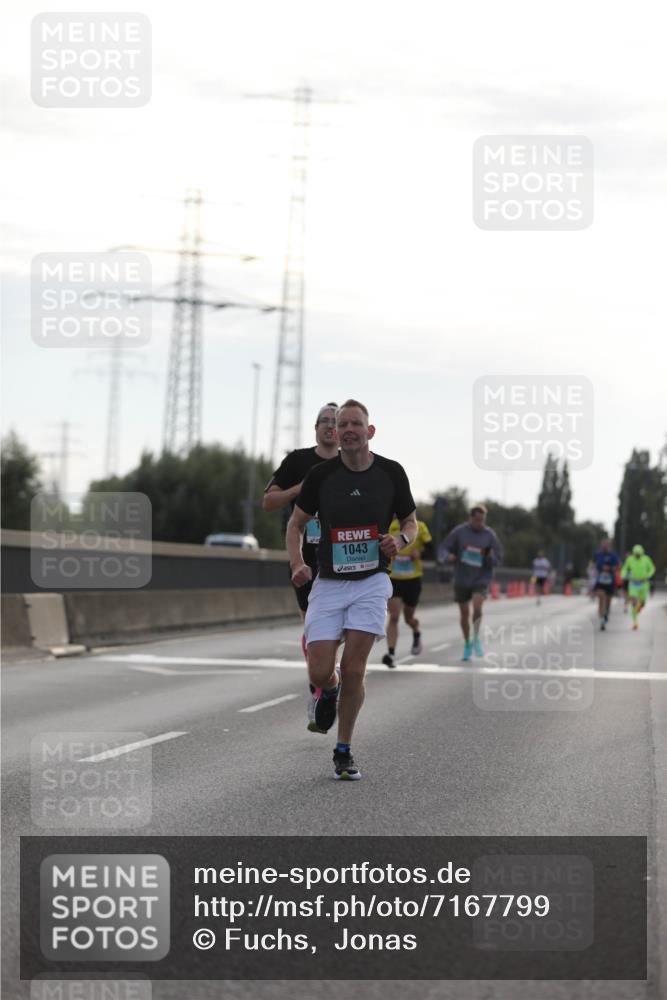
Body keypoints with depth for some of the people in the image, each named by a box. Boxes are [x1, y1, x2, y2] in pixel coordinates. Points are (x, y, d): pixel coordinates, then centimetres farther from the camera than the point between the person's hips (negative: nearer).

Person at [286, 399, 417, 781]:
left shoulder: (392, 473, -2)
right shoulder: (321, 475, -4)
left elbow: (411, 522, 10)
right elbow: (296, 523, 9)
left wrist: (400, 540, -13)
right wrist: (298, 565, -8)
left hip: (371, 581, -1)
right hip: (328, 582, 1)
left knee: (354, 669, -8)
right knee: (320, 673, -8)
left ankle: (344, 752, 8)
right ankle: (330, 692, 31)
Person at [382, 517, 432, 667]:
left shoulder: (419, 527, -4)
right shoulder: (389, 526, -1)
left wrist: (420, 553, -21)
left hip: (413, 580, 0)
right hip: (393, 579, 0)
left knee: (408, 618, 13)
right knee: (394, 617, -15)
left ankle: (416, 634, 48)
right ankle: (391, 653, -18)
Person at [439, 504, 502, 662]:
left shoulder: (490, 535, -5)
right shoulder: (459, 532, -6)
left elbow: (498, 560, 0)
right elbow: (443, 549, -3)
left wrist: (489, 557, -23)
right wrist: (448, 556, -26)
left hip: (481, 579, -1)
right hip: (461, 579, 1)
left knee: (477, 606, -24)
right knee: (464, 613, 7)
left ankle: (476, 638, -7)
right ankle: (467, 644, 26)